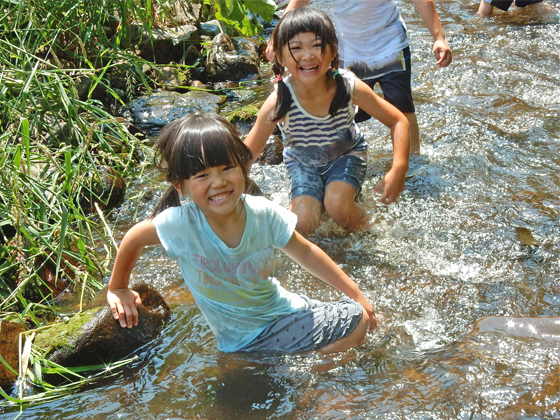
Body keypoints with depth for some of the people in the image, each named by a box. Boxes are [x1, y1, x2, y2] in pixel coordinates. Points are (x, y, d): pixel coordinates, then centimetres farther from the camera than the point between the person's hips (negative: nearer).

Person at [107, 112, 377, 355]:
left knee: (359, 319, -8)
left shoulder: (264, 215, -18)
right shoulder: (178, 224, -26)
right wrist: (118, 289, 10)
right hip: (242, 341, -2)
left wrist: (356, 294, 4)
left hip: (283, 309, 3)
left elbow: (306, 254, -1)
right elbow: (134, 239, -5)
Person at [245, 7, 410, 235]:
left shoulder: (350, 88, -31)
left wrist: (398, 170, -32)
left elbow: (398, 122, -19)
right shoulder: (278, 103, -32)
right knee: (303, 223, -17)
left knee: (337, 205, -26)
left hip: (346, 154, 0)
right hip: (302, 162, 1)